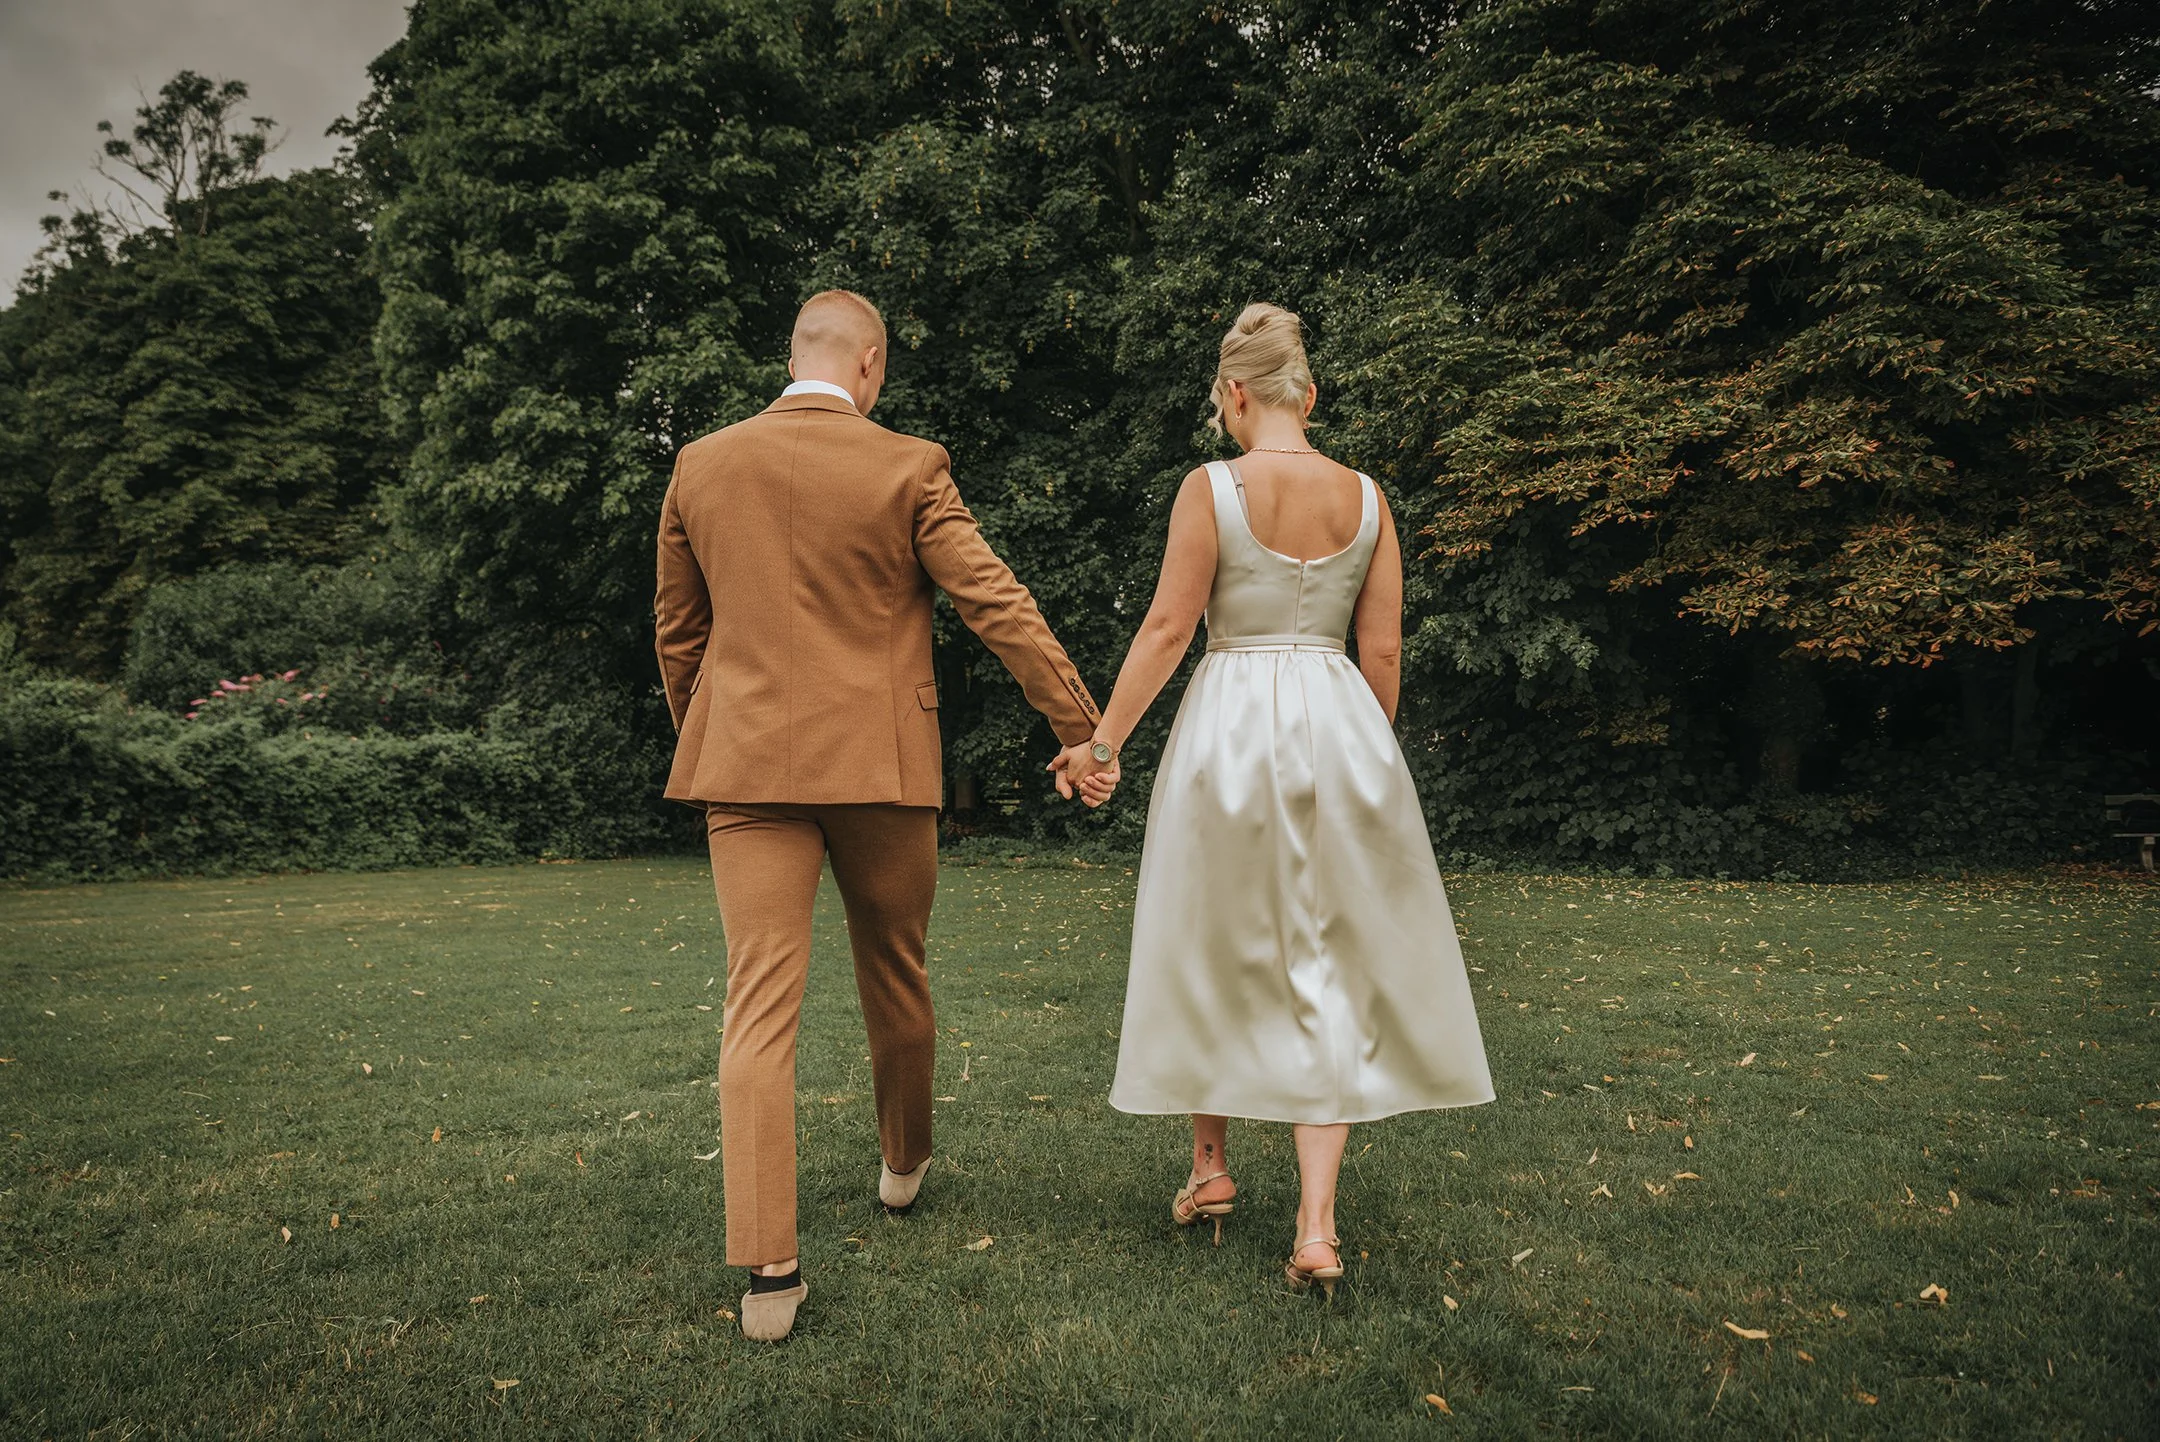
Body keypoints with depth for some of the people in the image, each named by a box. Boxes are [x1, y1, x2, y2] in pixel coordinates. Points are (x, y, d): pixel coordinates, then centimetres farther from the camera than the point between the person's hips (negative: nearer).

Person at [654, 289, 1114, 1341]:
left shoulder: (700, 466, 6)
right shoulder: (908, 467, -5)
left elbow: (675, 632, 13)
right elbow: (996, 604, -7)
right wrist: (1077, 724, -1)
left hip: (747, 763, 2)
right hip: (880, 763, -1)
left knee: (759, 1006, 0)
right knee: (895, 977, 18)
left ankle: (767, 1270, -4)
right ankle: (904, 1162, 40)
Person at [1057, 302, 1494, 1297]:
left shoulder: (1212, 488, -6)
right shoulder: (1365, 497, 4)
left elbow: (1168, 628, -9)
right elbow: (1383, 649, 5)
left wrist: (1104, 738, -2)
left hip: (1230, 723, -2)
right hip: (1339, 725, 3)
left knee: (1214, 953, 15)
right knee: (1327, 970, 7)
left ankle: (1211, 1170, 30)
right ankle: (1316, 1226, 4)